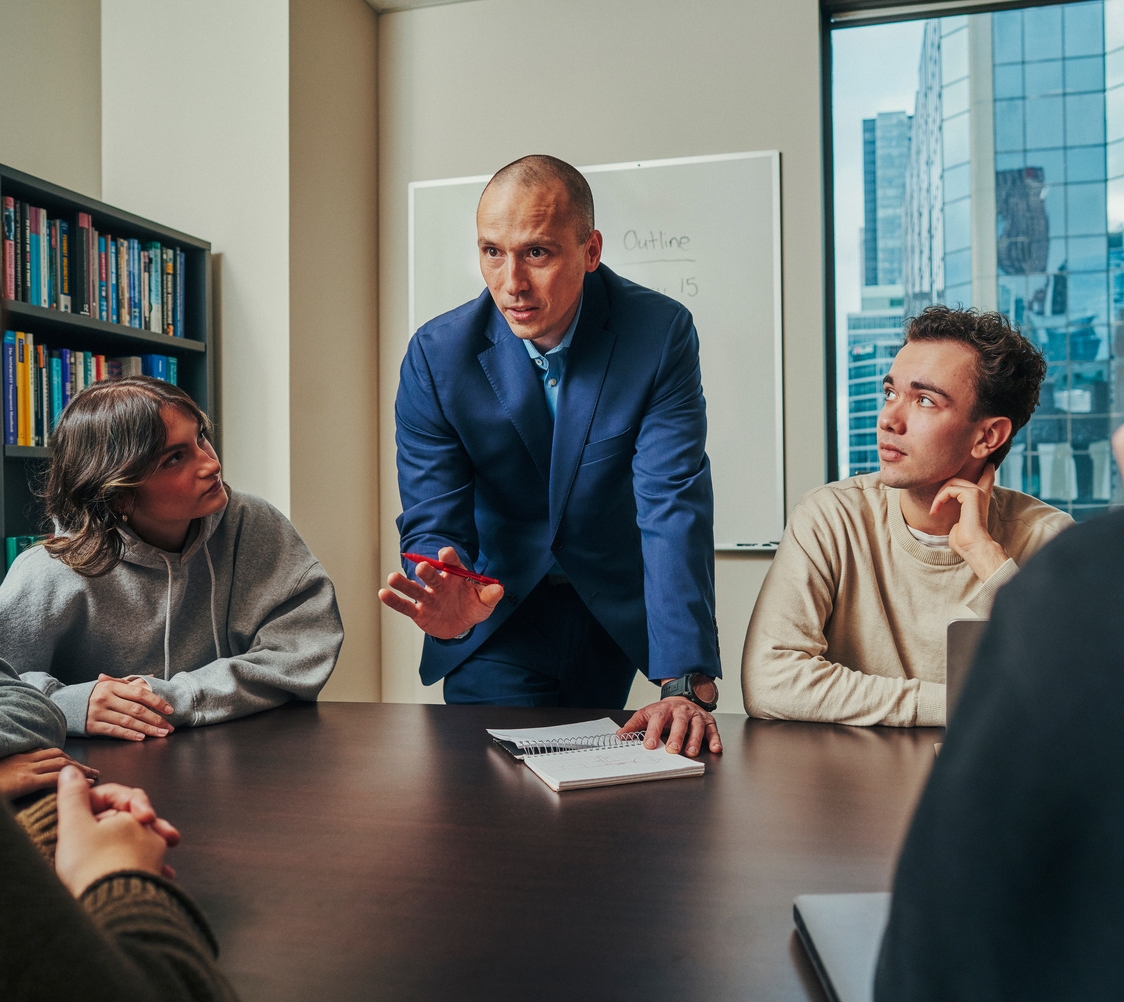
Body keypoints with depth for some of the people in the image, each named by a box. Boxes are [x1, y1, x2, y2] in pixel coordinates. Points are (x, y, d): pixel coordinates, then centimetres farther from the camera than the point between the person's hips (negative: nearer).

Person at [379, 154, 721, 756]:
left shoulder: (660, 333, -18)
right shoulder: (435, 355, -15)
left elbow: (674, 508, -24)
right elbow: (433, 522, -14)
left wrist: (687, 684, -34)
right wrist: (446, 598, -40)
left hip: (620, 616, 1)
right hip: (497, 616, 0)